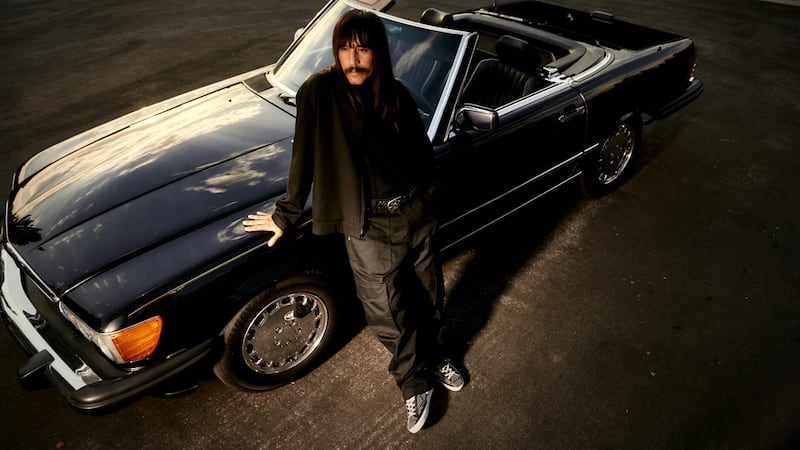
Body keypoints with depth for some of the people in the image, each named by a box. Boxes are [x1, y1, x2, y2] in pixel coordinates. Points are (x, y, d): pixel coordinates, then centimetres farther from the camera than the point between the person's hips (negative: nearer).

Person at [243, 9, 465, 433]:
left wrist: (427, 193, 19)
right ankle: (415, 387, 36)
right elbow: (304, 156, -9)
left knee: (429, 296, 20)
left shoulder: (397, 94, -1)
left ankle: (434, 357, 50)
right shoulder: (318, 93, -13)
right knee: (390, 316, 9)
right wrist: (286, 215, -1)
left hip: (416, 213, 4)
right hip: (368, 228, -4)